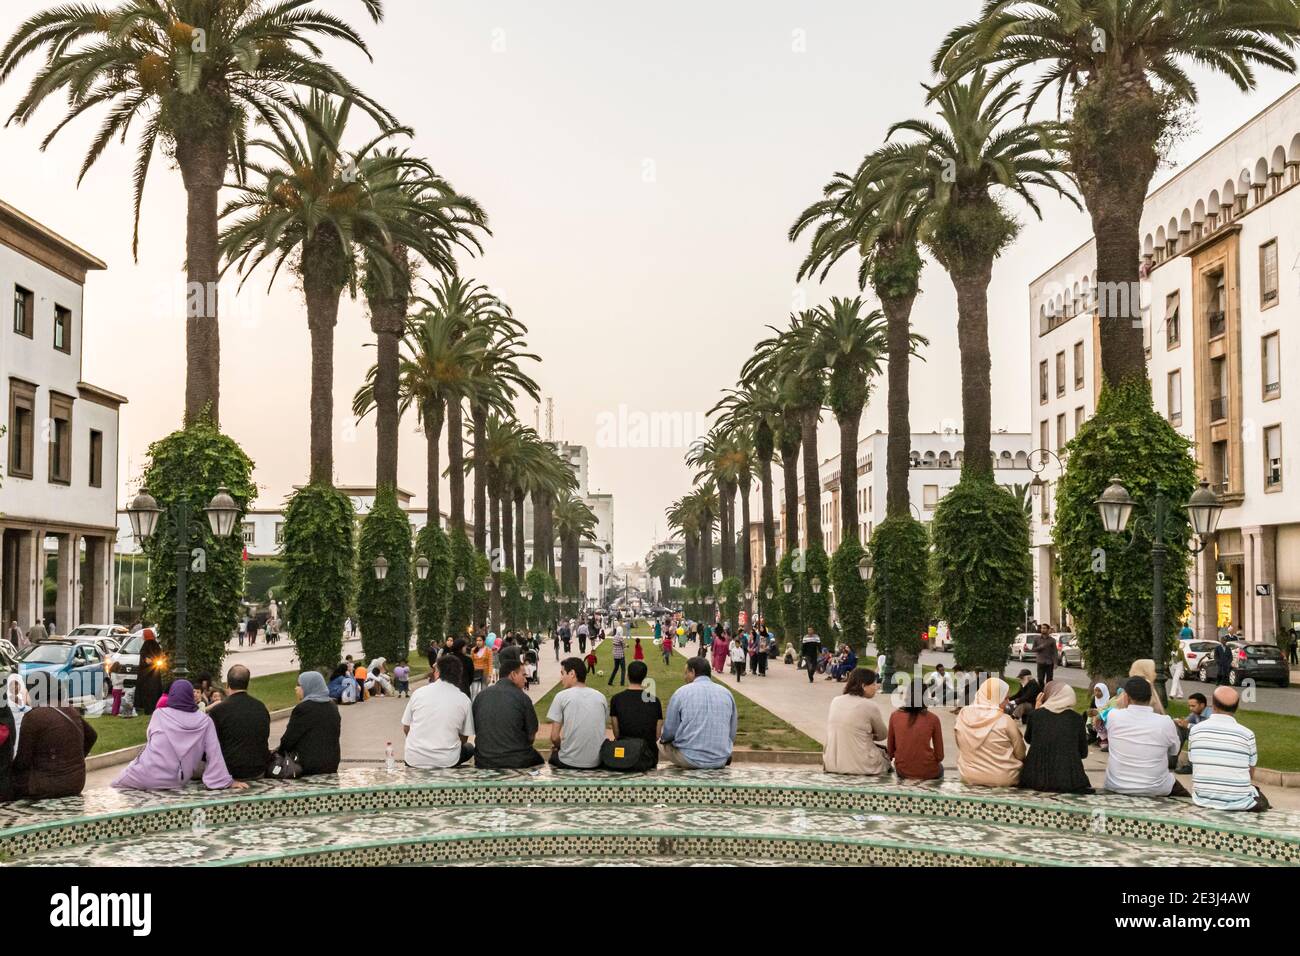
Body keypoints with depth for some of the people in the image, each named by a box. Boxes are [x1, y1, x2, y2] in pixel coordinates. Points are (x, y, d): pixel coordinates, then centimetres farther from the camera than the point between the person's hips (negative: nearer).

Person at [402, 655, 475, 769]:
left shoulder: (419, 692, -1)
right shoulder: (464, 700, -4)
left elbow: (405, 728, 7)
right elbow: (463, 739, 4)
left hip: (414, 760, 3)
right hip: (446, 762, -3)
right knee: (469, 748, 27)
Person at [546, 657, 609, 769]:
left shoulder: (562, 696, -7)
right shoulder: (601, 697, 6)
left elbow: (554, 737, -8)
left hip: (569, 763, -4)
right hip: (596, 762, 4)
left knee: (554, 755, 29)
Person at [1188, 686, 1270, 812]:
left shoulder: (1195, 730, -5)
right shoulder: (1247, 734, -12)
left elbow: (1195, 764, 5)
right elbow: (1250, 774, -1)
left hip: (1203, 801, 2)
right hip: (1238, 802, -1)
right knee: (1261, 800, 29)